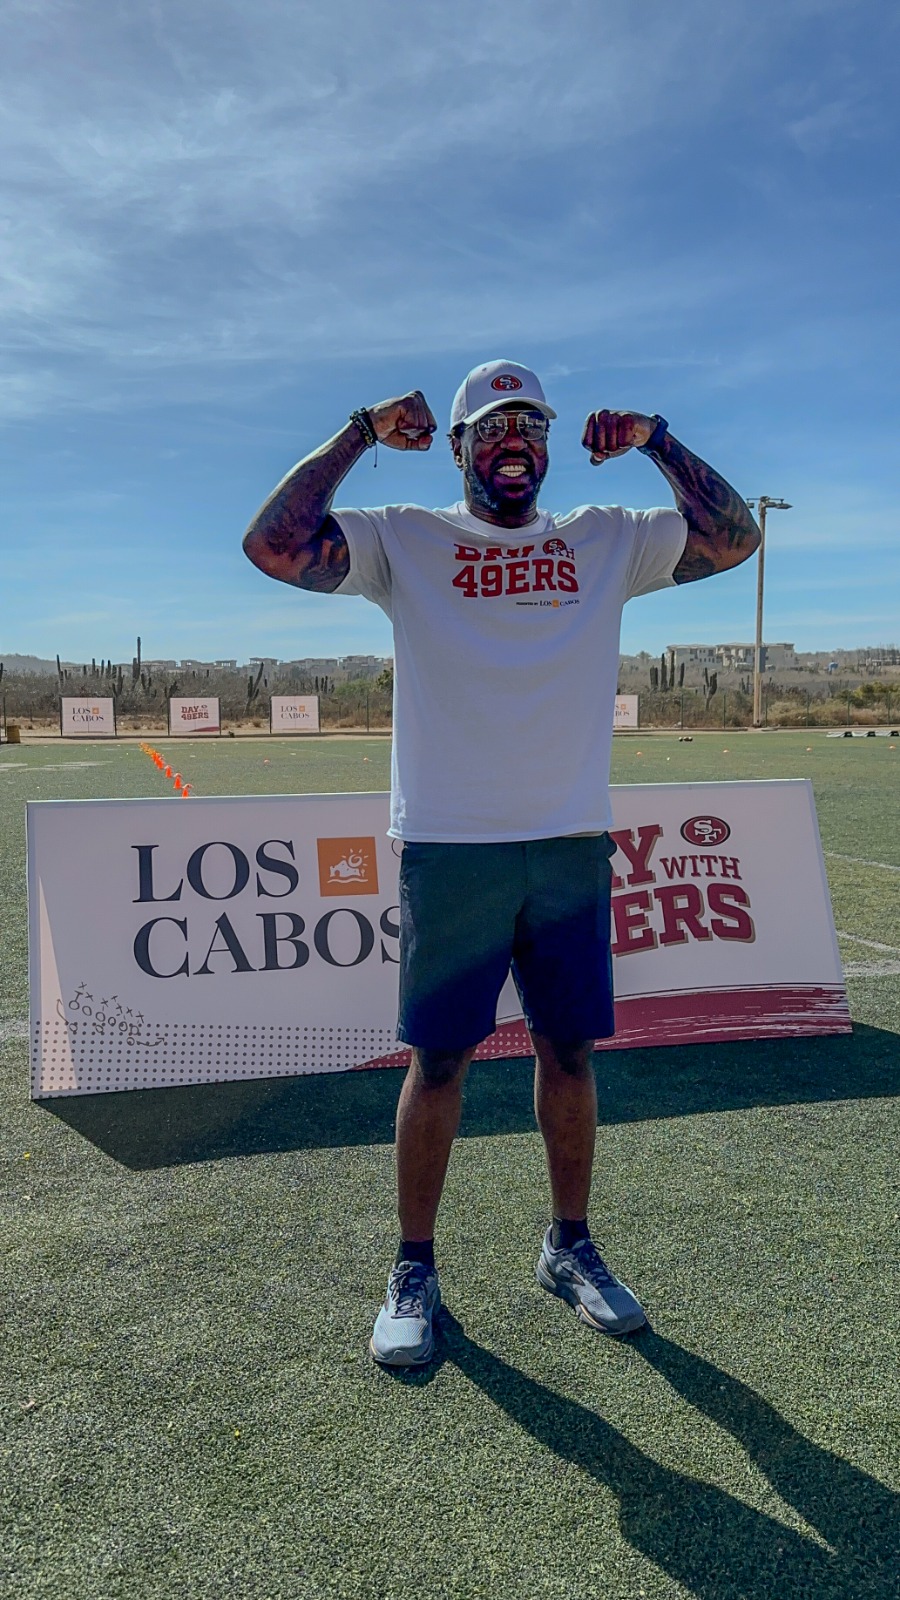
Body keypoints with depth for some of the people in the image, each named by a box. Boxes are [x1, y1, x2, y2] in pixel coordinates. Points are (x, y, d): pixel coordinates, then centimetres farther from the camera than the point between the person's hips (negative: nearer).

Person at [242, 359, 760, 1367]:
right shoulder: (404, 539, 5)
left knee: (569, 1054, 11)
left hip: (573, 846, 3)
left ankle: (569, 1247, 31)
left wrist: (654, 441, 5)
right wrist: (360, 434, -4)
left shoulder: (606, 541, 13)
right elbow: (272, 546, -7)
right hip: (448, 849, -2)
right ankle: (413, 1271, 21)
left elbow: (735, 538, 10)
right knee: (437, 1063, 3)